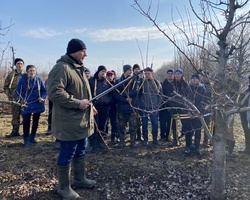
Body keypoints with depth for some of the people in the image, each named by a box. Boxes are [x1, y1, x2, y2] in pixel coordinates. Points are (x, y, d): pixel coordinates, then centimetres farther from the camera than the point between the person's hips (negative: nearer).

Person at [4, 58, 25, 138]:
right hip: (15, 99, 1)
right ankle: (15, 131, 21)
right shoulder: (11, 75, 6)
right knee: (15, 115, 9)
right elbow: (5, 86, 10)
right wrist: (9, 95, -3)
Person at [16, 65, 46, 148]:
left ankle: (32, 137, 29)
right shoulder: (22, 80, -4)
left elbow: (44, 90, 5)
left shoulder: (39, 80, 1)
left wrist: (43, 98, -12)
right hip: (27, 104, -2)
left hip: (37, 104, 3)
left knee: (36, 121, 12)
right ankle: (26, 139, 10)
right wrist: (21, 99, -13)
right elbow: (18, 91, 1)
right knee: (26, 121, -5)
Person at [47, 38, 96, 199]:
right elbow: (54, 93, -26)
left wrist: (89, 104, 13)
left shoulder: (79, 68, 16)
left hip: (82, 120, 10)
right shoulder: (62, 68, -17)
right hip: (69, 123, -10)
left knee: (80, 153, 21)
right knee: (67, 155, 5)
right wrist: (77, 103, -24)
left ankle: (80, 179, 39)